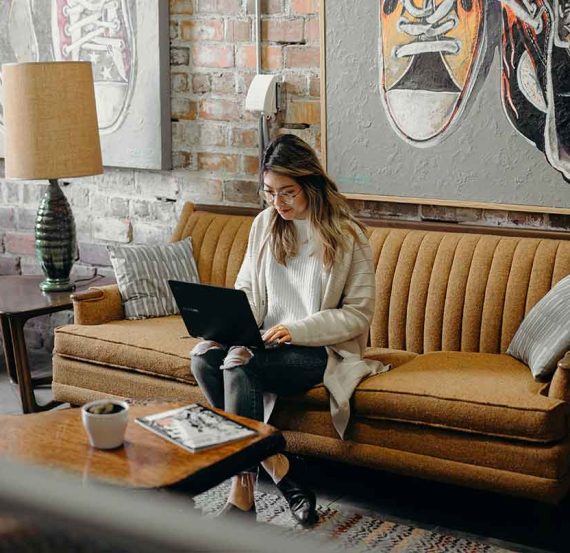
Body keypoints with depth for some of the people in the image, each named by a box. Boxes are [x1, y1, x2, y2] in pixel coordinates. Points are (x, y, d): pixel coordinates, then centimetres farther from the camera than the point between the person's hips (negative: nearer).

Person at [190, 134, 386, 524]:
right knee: (204, 355, -25)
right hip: (267, 342, 6)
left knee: (239, 362, -32)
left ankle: (243, 493, -23)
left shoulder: (347, 236, -6)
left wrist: (296, 330, -20)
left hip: (322, 349, -5)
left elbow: (359, 313, -7)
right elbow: (246, 289, 13)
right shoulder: (265, 225, 9)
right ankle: (277, 467, -21)